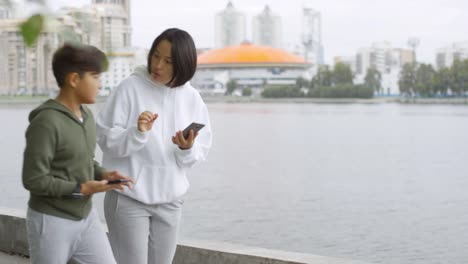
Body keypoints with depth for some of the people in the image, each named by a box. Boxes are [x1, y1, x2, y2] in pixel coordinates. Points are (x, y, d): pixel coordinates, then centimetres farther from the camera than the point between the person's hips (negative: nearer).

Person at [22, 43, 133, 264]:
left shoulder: (86, 116, 5)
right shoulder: (46, 122, -21)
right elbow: (33, 180, -21)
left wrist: (102, 174, -4)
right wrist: (80, 189, -20)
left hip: (85, 217, 8)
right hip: (51, 221, -8)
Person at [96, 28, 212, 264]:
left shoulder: (191, 98, 1)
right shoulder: (130, 88, -11)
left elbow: (200, 152, 4)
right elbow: (106, 140, -11)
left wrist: (188, 148, -17)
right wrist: (137, 133, -27)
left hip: (170, 199, 4)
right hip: (129, 198, -4)